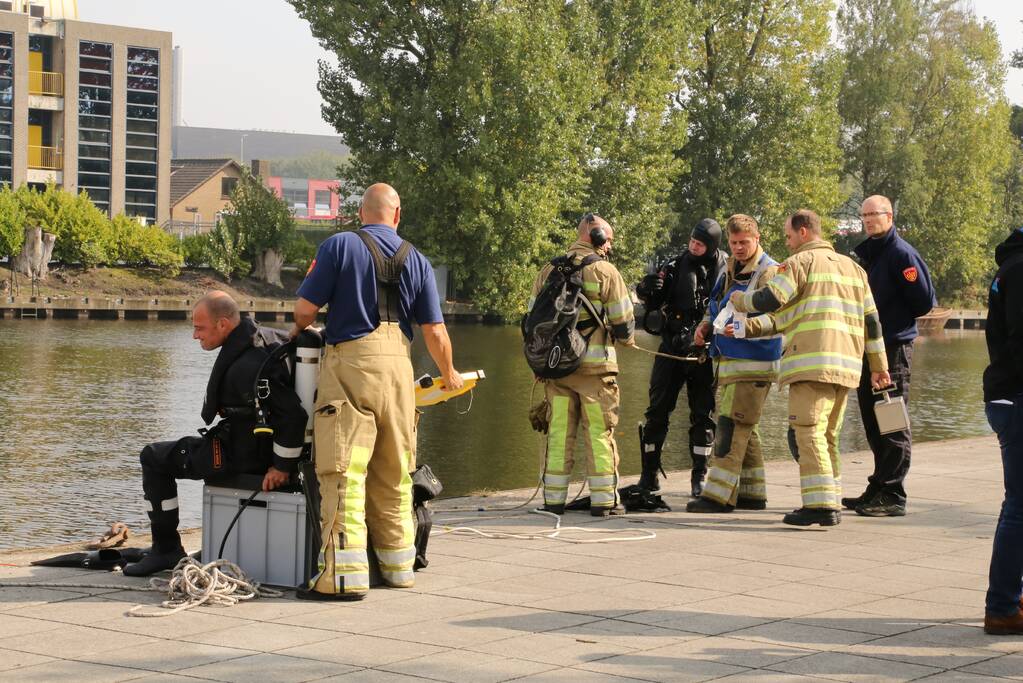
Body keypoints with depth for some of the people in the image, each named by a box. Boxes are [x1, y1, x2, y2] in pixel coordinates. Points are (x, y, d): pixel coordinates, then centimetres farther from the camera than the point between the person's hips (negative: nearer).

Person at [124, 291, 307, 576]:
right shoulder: (264, 337, 0)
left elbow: (292, 413, -33)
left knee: (154, 458, 3)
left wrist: (282, 466, -22)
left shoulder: (244, 367, -29)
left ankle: (166, 549, 6)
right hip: (256, 445, 10)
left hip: (244, 455, -10)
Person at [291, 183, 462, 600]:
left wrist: (297, 331, 20)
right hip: (398, 366, 4)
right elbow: (434, 331, 10)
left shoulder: (340, 246, 0)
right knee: (394, 475, 15)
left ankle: (345, 575, -14)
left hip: (350, 362, -4)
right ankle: (398, 566, 22)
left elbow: (305, 307, -4)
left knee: (344, 471, -7)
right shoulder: (417, 260, 12)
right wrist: (448, 374, 28)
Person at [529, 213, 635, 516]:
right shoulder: (605, 271, -4)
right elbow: (623, 320, -4)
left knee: (559, 432, 8)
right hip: (595, 363, -4)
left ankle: (553, 499, 9)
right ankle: (603, 500, 0)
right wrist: (627, 338, 18)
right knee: (599, 432, 1)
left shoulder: (549, 270, 11)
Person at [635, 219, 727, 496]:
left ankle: (699, 477, 10)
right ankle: (649, 475, 9)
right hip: (671, 348, 2)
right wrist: (648, 289, -14)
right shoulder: (677, 265, 3)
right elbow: (652, 303, 8)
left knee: (702, 415, 3)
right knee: (658, 411, 2)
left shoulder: (723, 273, -2)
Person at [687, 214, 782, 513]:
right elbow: (715, 309, 29)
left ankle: (718, 495, -12)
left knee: (732, 427, -12)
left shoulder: (769, 272, -10)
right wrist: (705, 326, 8)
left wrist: (744, 327, -37)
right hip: (728, 362, 9)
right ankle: (752, 493, 21)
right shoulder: (728, 272, 18)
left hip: (753, 364, -9)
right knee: (744, 430, 13)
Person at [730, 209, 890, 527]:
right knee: (827, 436, 16)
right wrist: (879, 366, 22)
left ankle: (821, 505, -17)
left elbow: (769, 300, -9)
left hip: (812, 364, -7)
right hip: (846, 366, 8)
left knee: (808, 432, -8)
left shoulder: (800, 262, 0)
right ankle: (831, 503, 16)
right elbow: (871, 319, 20)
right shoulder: (852, 267, 22)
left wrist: (740, 299, 11)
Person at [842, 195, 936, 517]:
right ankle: (877, 491, 19)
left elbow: (925, 302, -12)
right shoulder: (863, 253, 15)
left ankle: (892, 496, -3)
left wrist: (894, 319, -1)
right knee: (874, 425, 12)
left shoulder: (902, 254, -11)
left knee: (893, 427, -5)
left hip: (894, 349, -8)